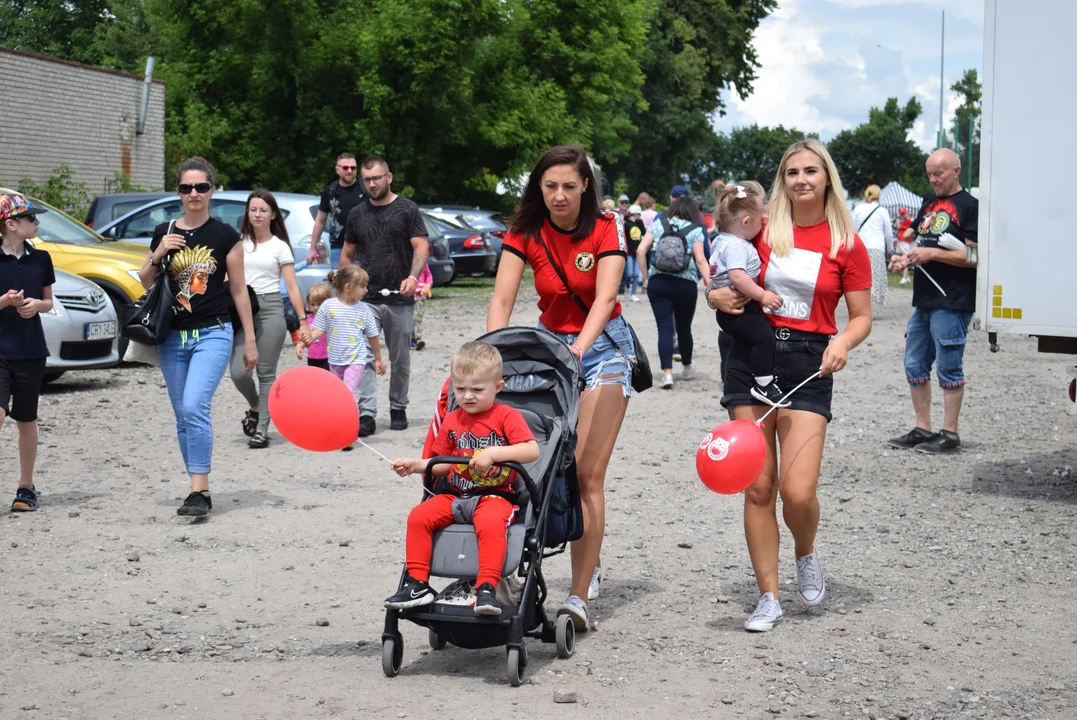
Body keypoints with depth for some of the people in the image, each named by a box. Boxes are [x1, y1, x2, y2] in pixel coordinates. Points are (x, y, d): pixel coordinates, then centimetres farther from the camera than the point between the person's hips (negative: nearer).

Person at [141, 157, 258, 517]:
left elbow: (239, 289, 3)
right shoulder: (164, 233, 7)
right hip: (172, 336, 4)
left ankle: (199, 491, -18)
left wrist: (250, 340, 3)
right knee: (183, 418, 8)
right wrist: (158, 254, -6)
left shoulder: (225, 236, -1)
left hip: (213, 334, -4)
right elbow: (145, 283, 13)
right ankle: (199, 489, 18)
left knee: (195, 408, -20)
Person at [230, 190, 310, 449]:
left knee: (266, 373, -2)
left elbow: (292, 287, 1)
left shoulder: (280, 247, 4)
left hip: (270, 308, -2)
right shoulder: (238, 243, 10)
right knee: (239, 372, -9)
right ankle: (255, 407, 22)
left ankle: (262, 428, 3)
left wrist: (302, 321, -4)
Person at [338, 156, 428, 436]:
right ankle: (367, 414, -11)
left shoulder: (407, 210, 2)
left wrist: (413, 277, -21)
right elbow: (347, 254, 17)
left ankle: (398, 409, 22)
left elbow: (421, 247, -4)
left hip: (400, 298, -2)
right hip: (365, 298, 2)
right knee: (364, 358, -9)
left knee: (400, 360, 8)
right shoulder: (357, 214, 12)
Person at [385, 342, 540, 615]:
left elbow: (532, 450, -16)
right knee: (418, 516, -16)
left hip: (495, 494, -5)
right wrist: (416, 465, 3)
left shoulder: (507, 416, -3)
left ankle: (487, 589, -33)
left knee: (490, 523, -37)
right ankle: (417, 584, -9)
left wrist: (493, 453, -25)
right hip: (454, 494, 5)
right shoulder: (452, 421, 14)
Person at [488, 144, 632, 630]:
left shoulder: (606, 229, -12)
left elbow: (604, 298, -24)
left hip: (601, 345, -3)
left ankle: (579, 597, -11)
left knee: (587, 474, -11)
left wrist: (579, 349, -40)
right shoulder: (525, 233, -5)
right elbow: (502, 300, -13)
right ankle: (591, 566, 25)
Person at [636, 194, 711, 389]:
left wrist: (646, 276, 9)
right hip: (685, 284, 0)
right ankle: (687, 368, 34)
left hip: (657, 282, 0)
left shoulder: (658, 225, 7)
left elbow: (640, 251, 2)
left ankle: (667, 372, -13)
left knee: (664, 328, -1)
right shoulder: (694, 230, 2)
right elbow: (700, 260, -7)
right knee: (684, 327, 16)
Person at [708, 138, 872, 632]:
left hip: (808, 364, -2)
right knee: (758, 487, 1)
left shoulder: (847, 244, 1)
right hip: (751, 355, 2)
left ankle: (806, 556, 22)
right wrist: (716, 295, -3)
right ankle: (769, 598, 13)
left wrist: (843, 342, -15)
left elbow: (861, 317, 5)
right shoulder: (763, 230, 5)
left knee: (798, 492, -12)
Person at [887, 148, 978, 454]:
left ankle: (949, 434, 3)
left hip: (952, 304, -9)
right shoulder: (929, 204, 18)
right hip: (924, 302, 9)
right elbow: (914, 237, 28)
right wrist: (903, 258, 6)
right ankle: (922, 430, 20)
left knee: (948, 368, -4)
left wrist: (933, 254, -17)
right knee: (915, 366, 11)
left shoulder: (970, 206, -7)